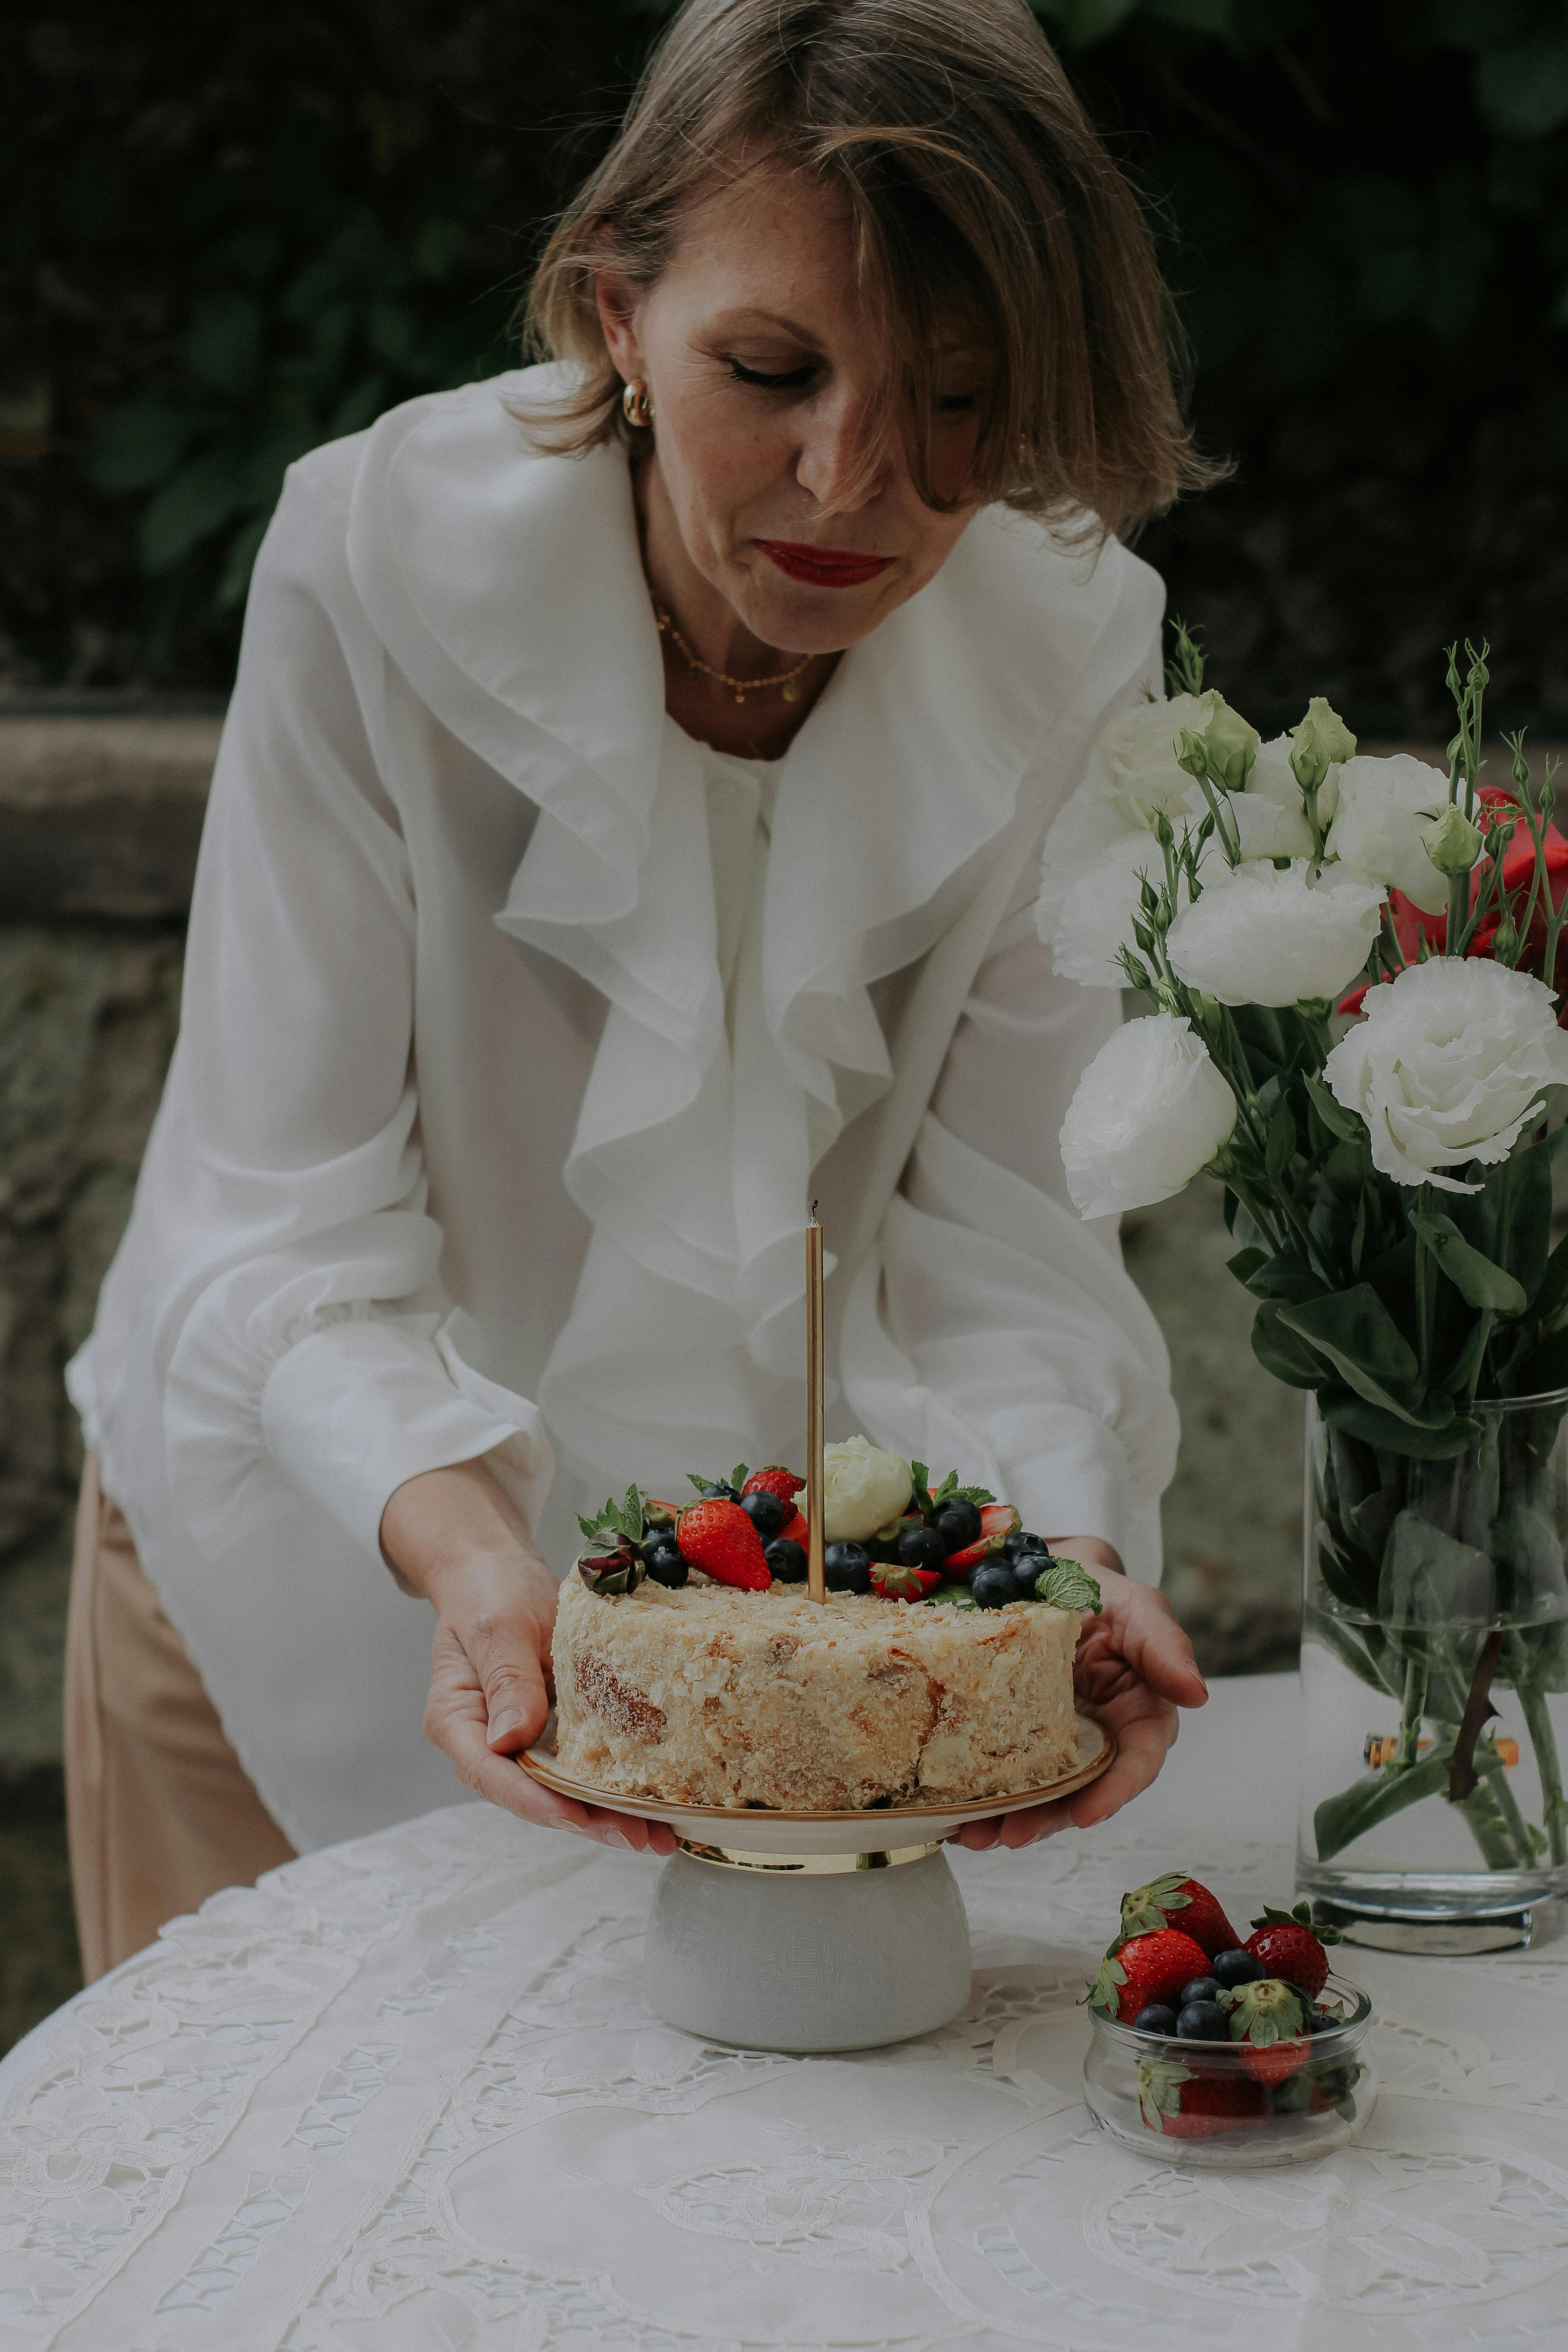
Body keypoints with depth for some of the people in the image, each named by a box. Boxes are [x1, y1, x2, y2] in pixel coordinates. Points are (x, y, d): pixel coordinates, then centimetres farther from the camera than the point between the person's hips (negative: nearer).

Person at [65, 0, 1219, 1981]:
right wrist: (467, 1554, -44)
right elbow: (287, 1218, -26)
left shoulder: (1077, 651, -19)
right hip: (325, 1560, -2)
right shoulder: (376, 557, -27)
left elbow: (1003, 1239, -17)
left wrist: (1063, 1552, -37)